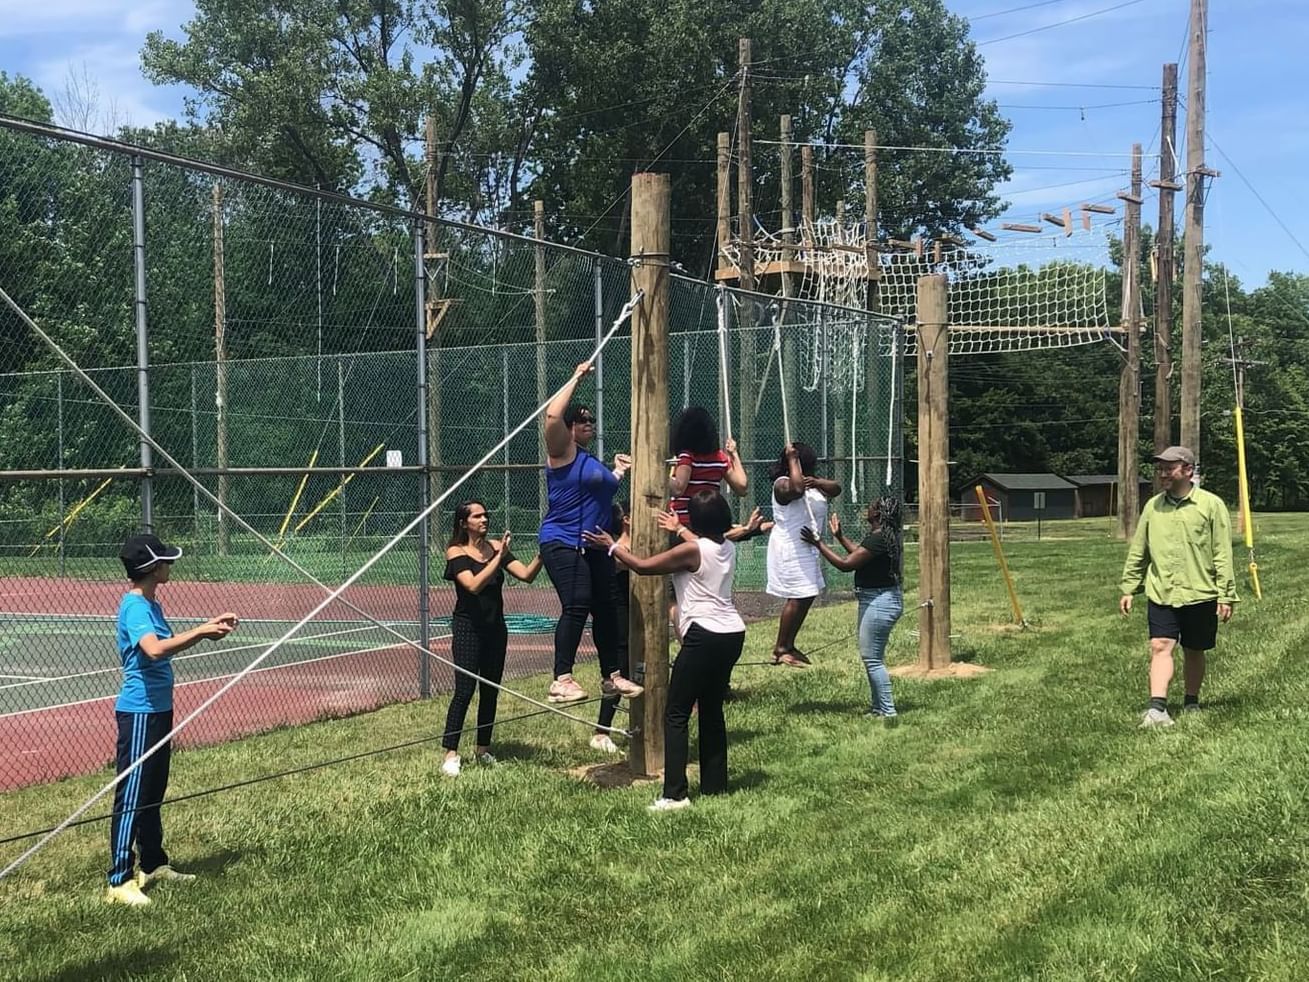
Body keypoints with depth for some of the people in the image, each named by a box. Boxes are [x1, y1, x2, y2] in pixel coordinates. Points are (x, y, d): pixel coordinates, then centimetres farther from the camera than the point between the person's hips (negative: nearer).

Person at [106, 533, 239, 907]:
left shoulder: (151, 604, 11)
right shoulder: (134, 607, -19)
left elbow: (170, 644, 22)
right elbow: (155, 650, -36)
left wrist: (209, 628, 8)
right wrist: (202, 631, -29)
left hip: (159, 709, 10)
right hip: (139, 712, -10)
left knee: (153, 793, 19)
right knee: (131, 797, -6)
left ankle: (154, 865, 31)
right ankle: (119, 882, -1)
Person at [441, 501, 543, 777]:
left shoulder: (496, 547, 4)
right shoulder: (456, 552, -8)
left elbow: (526, 575, -3)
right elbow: (474, 585, -23)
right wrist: (499, 558, -27)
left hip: (495, 627, 5)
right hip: (468, 627, -5)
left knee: (490, 691, 9)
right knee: (464, 690, -9)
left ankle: (483, 749, 20)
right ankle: (450, 753, -5)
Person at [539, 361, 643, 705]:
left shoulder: (591, 460, 21)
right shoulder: (562, 452, -4)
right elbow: (552, 415, -21)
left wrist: (619, 472, 29)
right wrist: (576, 379, -14)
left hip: (594, 546, 9)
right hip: (563, 544, -9)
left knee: (605, 609, 11)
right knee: (576, 607, -20)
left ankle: (611, 676, 20)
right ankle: (562, 680, -21)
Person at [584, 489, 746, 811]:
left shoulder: (691, 550, -12)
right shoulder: (728, 548, 9)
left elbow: (642, 567, -7)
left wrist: (612, 546, 6)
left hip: (704, 636, -8)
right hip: (732, 634, 8)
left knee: (676, 715, -4)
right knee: (712, 710, 17)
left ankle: (674, 794, -9)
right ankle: (715, 785, 20)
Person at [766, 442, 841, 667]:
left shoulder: (812, 483, 12)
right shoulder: (782, 484, -15)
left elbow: (836, 489, 0)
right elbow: (797, 488, -37)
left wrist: (817, 483, -20)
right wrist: (792, 458, -26)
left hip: (807, 548, 10)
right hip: (789, 548, -10)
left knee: (807, 597, 10)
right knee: (797, 598, -10)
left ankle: (789, 645, 20)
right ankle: (780, 649, -2)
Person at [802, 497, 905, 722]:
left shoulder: (877, 538, -23)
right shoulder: (888, 535, 9)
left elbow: (846, 564, -22)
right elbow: (861, 554, 23)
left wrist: (818, 543, -15)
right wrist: (839, 536, 27)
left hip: (880, 602, -11)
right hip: (880, 599, 11)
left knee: (871, 658, -5)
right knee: (872, 657, 18)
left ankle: (888, 713, -2)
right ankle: (877, 707, 26)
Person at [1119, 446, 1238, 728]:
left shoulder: (1211, 505, -4)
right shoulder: (1153, 506, 6)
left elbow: (1223, 555, -4)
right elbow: (1138, 552, 13)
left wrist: (1226, 595, -7)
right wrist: (1127, 588, 10)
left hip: (1200, 594, -2)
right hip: (1161, 593, 2)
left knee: (1194, 652, 11)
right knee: (1160, 647, -12)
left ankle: (1191, 703, 28)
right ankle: (1157, 708, -19)